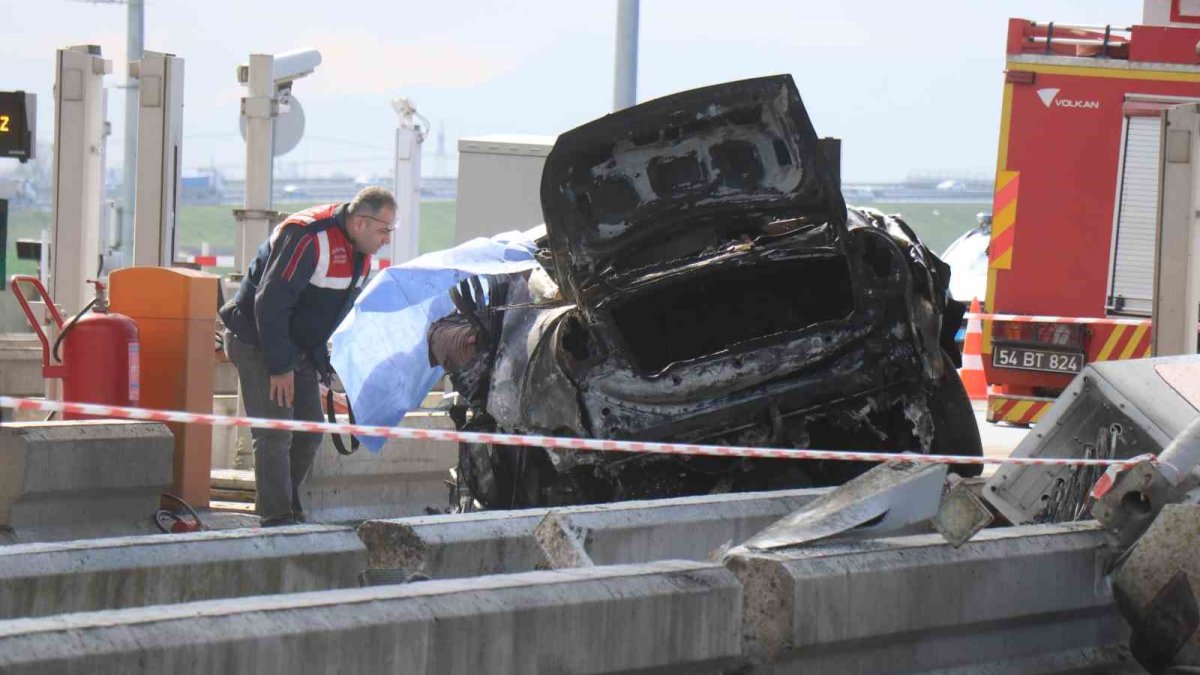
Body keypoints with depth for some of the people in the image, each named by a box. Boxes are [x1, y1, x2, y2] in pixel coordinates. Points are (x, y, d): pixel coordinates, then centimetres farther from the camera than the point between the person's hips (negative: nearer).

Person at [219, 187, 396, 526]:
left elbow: (343, 307, 15)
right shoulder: (307, 239, -28)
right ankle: (277, 521, -11)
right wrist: (280, 367, -25)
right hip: (259, 343, -9)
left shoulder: (359, 249, 2)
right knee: (275, 434, -12)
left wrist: (320, 360, 8)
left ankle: (290, 512, 20)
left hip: (299, 350, 9)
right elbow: (270, 302, -28)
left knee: (309, 432, 8)